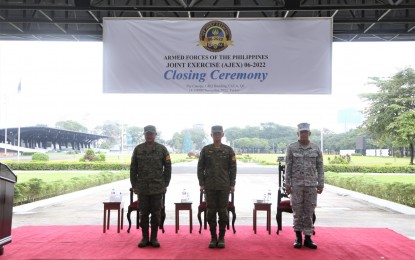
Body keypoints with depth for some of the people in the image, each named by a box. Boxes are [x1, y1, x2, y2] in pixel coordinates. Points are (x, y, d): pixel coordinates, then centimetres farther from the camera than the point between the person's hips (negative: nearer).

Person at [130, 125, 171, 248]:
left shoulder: (162, 149, 1)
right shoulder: (138, 149, 5)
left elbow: (167, 168, 3)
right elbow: (133, 169, 7)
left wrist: (165, 184, 0)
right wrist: (134, 185, 3)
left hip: (157, 187, -1)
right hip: (142, 187, 1)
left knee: (156, 213, 4)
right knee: (143, 213, 6)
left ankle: (154, 238, 14)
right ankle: (145, 238, 16)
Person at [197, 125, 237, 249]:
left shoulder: (228, 150, 4)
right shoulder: (205, 150, 5)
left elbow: (233, 168, 4)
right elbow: (200, 168, 5)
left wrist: (232, 184, -1)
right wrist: (201, 184, -1)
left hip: (224, 186, 0)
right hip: (209, 186, 1)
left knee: (223, 212, 2)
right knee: (211, 212, 4)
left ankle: (221, 237, 12)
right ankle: (213, 237, 14)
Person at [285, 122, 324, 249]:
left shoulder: (316, 148, 4)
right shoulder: (291, 148, 0)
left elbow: (320, 168, 5)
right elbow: (288, 167, 0)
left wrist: (321, 184, 0)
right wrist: (287, 184, -4)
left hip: (311, 185, 1)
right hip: (296, 185, -1)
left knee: (309, 212, 5)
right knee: (297, 212, 5)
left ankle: (308, 239, 13)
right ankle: (298, 238, 16)